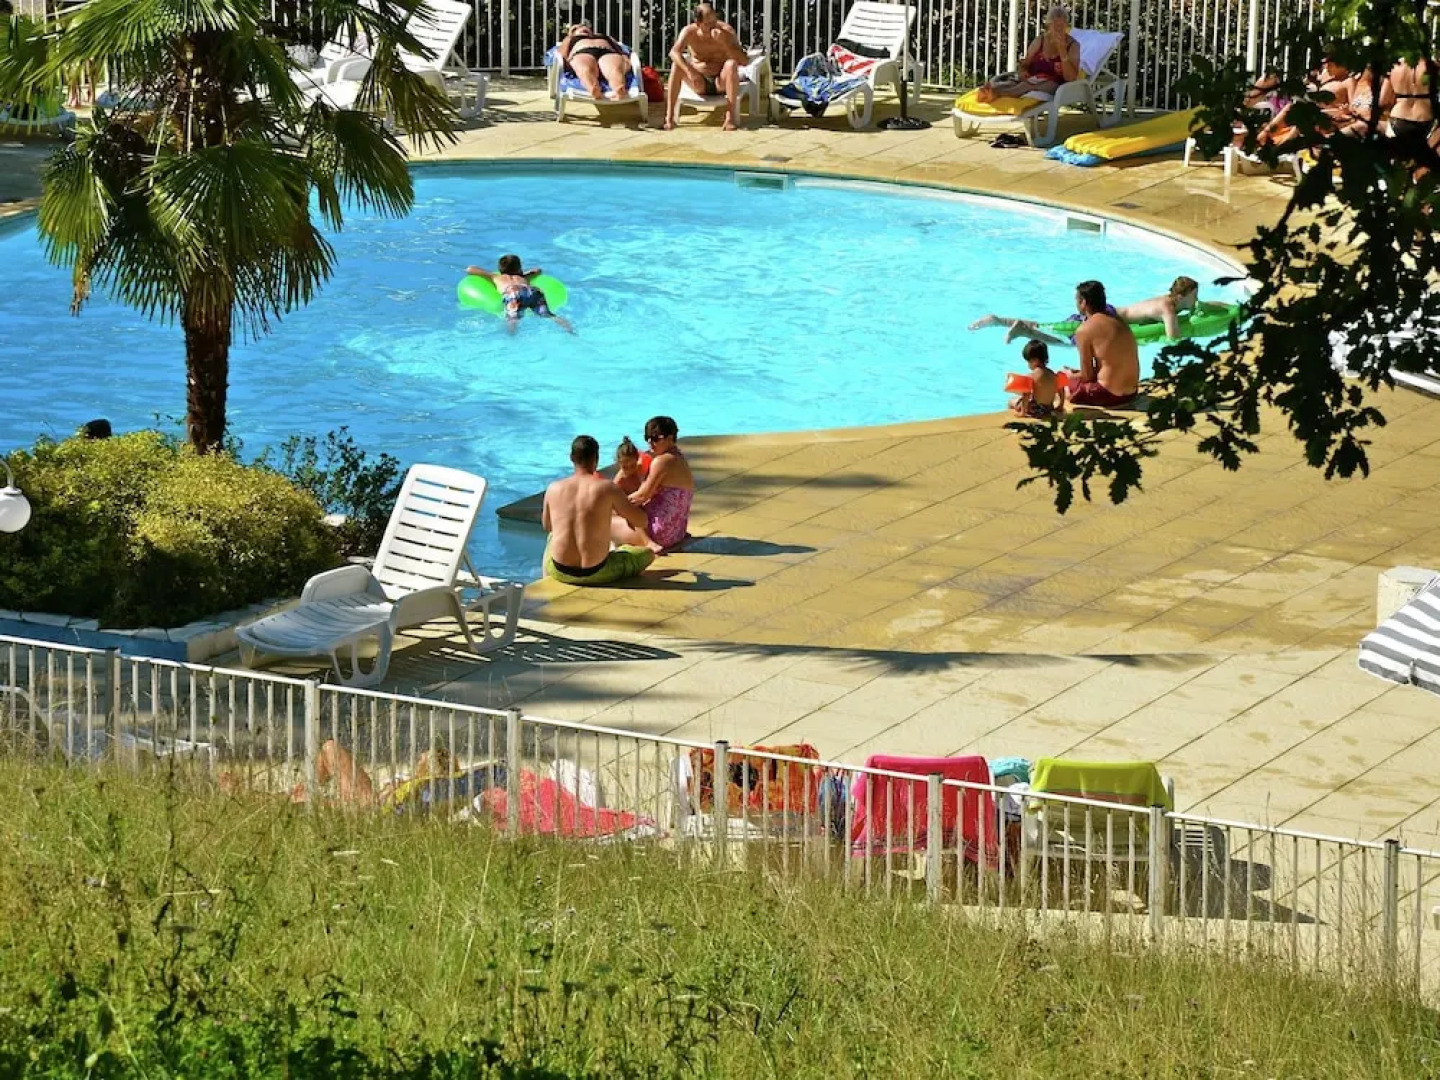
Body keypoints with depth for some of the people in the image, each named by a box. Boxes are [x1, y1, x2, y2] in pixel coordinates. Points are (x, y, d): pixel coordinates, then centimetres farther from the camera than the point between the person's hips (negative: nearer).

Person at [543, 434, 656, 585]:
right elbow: (641, 521, -3)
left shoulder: (553, 489, -3)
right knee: (648, 553, 21)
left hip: (559, 572, 4)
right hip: (596, 574, -4)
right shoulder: (607, 488, -12)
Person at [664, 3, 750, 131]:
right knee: (677, 65, -24)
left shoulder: (726, 31, -13)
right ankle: (669, 117, -28)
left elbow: (744, 61, -22)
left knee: (731, 64, -31)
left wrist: (723, 42, -33)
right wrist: (688, 70, -46)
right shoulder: (689, 32, -11)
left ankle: (731, 116, -35)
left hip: (721, 82, -1)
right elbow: (674, 52, -30)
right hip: (699, 83, 1)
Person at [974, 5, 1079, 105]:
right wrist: (1022, 72, -10)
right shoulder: (1039, 41, 11)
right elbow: (1024, 64, 16)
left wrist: (1062, 50, -18)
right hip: (1031, 81, 4)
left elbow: (1071, 78, -11)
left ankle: (996, 93, -59)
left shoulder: (1073, 46, -1)